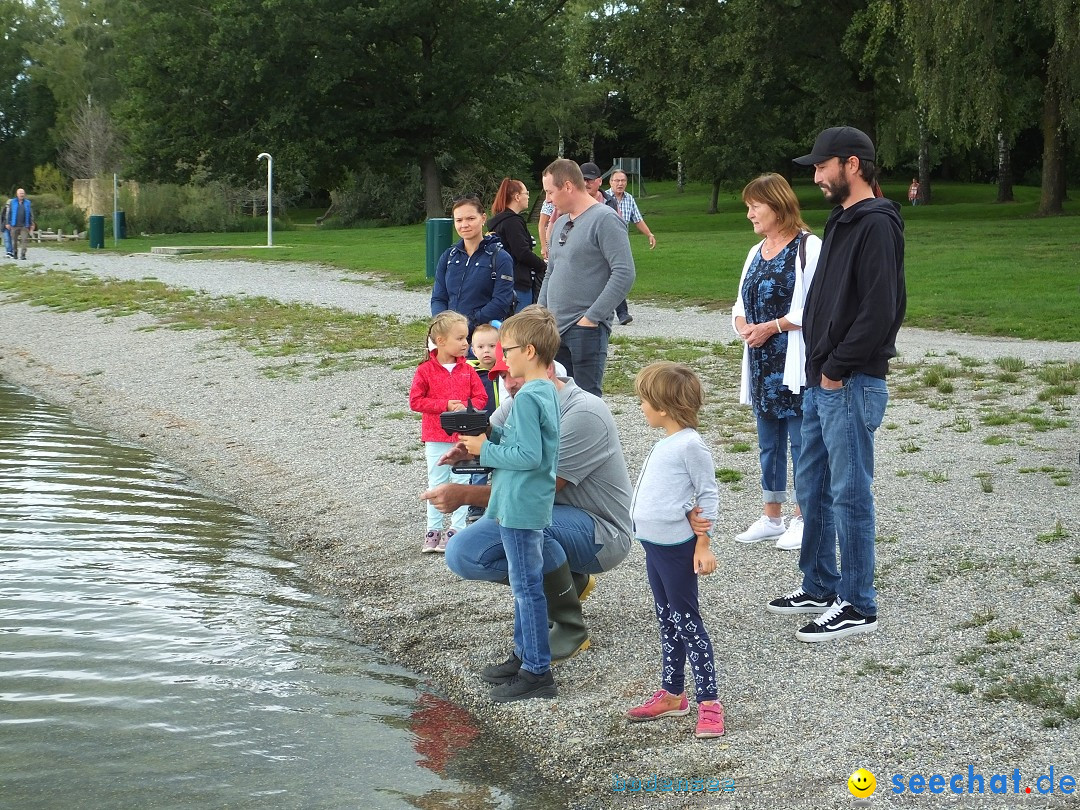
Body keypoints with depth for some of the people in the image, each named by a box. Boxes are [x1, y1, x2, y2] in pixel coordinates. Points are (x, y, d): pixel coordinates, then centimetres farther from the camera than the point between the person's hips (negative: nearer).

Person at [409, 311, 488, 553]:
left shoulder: (467, 370, 2)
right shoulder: (425, 370, -6)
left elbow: (481, 398, 4)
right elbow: (415, 401, -9)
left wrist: (464, 406, -17)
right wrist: (445, 405, -17)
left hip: (463, 436, 2)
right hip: (435, 437, -2)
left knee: (461, 482, 5)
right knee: (436, 483, 8)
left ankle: (457, 528, 13)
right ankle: (433, 530, 16)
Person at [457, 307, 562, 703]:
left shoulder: (527, 397, -21)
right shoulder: (547, 391, 10)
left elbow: (529, 455, -26)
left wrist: (485, 450, -16)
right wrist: (491, 432, 5)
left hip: (520, 507, -10)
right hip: (532, 504, 10)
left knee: (527, 587, -3)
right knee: (525, 584, 19)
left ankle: (537, 671, 4)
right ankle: (525, 655, 31)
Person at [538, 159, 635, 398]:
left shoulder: (605, 220, -10)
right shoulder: (561, 223, 17)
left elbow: (624, 274, -17)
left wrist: (592, 317, -18)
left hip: (586, 328, -8)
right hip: (554, 328, 8)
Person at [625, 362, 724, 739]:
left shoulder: (690, 445, -17)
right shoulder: (666, 443, 10)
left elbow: (708, 496, -15)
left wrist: (703, 545, -15)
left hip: (677, 547, -9)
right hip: (655, 544, 9)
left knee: (686, 622, -5)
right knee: (667, 621, 16)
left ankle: (708, 701, -1)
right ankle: (671, 694, 26)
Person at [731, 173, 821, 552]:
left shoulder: (807, 247, -11)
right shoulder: (757, 252, 15)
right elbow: (742, 302, 19)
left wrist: (771, 327, -17)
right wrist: (742, 324, -3)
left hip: (795, 362, -8)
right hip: (762, 363, 8)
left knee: (800, 440, -1)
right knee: (768, 442, 14)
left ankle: (804, 519, 9)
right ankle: (772, 517, 24)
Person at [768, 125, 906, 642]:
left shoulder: (876, 224, -15)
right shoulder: (841, 221, 16)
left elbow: (879, 310, -23)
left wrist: (837, 368, -16)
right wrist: (819, 365, 10)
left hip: (851, 385, -10)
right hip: (822, 382, 10)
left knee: (849, 493, -3)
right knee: (811, 485, 17)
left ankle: (857, 607, 6)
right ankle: (819, 586, 29)